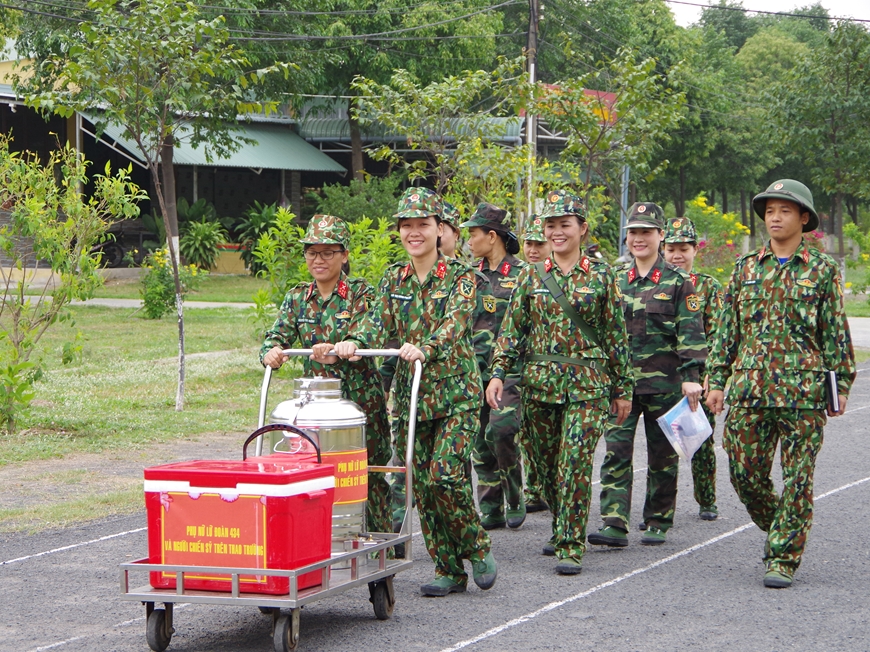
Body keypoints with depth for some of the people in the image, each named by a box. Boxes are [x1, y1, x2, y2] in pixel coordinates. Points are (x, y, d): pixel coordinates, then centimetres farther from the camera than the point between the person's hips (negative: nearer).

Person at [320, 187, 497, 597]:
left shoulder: (460, 277, -4)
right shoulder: (394, 279, 10)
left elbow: (454, 323, -20)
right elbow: (379, 323, -1)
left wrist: (426, 348, -39)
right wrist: (353, 343, -22)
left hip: (456, 392, -5)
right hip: (410, 393, 5)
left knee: (446, 473, -16)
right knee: (422, 483, 3)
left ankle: (478, 548, 7)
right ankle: (448, 569, 13)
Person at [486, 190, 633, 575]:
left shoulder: (600, 277, 2)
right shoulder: (531, 276, 8)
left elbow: (615, 336, 5)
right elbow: (511, 329, 7)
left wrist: (622, 388, 4)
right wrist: (498, 373, -5)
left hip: (587, 385, -3)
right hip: (539, 383, 3)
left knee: (575, 464, -12)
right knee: (546, 465, 10)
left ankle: (572, 547, -10)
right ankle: (561, 530, 30)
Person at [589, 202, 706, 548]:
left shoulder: (678, 281, 0)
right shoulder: (616, 280, 11)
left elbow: (691, 333, -5)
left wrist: (691, 376, -14)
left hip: (663, 382, -3)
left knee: (662, 455, 5)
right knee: (616, 450, -7)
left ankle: (658, 524, 16)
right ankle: (614, 524, -9)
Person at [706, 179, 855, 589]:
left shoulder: (822, 270, 3)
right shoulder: (746, 268, 12)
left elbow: (836, 332, 4)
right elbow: (727, 329, 14)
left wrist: (841, 384, -1)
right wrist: (716, 380, 9)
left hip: (803, 391, -3)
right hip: (749, 388, 3)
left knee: (797, 479, -3)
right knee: (744, 472, 4)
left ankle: (783, 558, 5)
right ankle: (780, 530, 29)